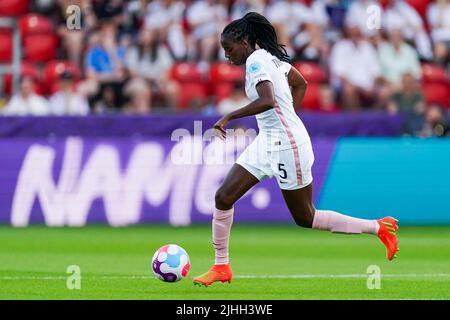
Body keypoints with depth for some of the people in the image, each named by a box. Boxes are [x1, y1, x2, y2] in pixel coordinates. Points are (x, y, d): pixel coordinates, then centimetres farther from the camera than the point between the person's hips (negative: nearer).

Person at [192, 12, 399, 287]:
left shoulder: (256, 61, -17)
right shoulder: (271, 56, 10)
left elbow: (267, 101, -33)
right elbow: (301, 83, 25)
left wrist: (229, 117, -29)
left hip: (287, 144, -10)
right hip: (268, 141, 10)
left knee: (305, 218, 2)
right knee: (224, 197, 3)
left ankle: (379, 228, 14)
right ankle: (221, 267, 8)